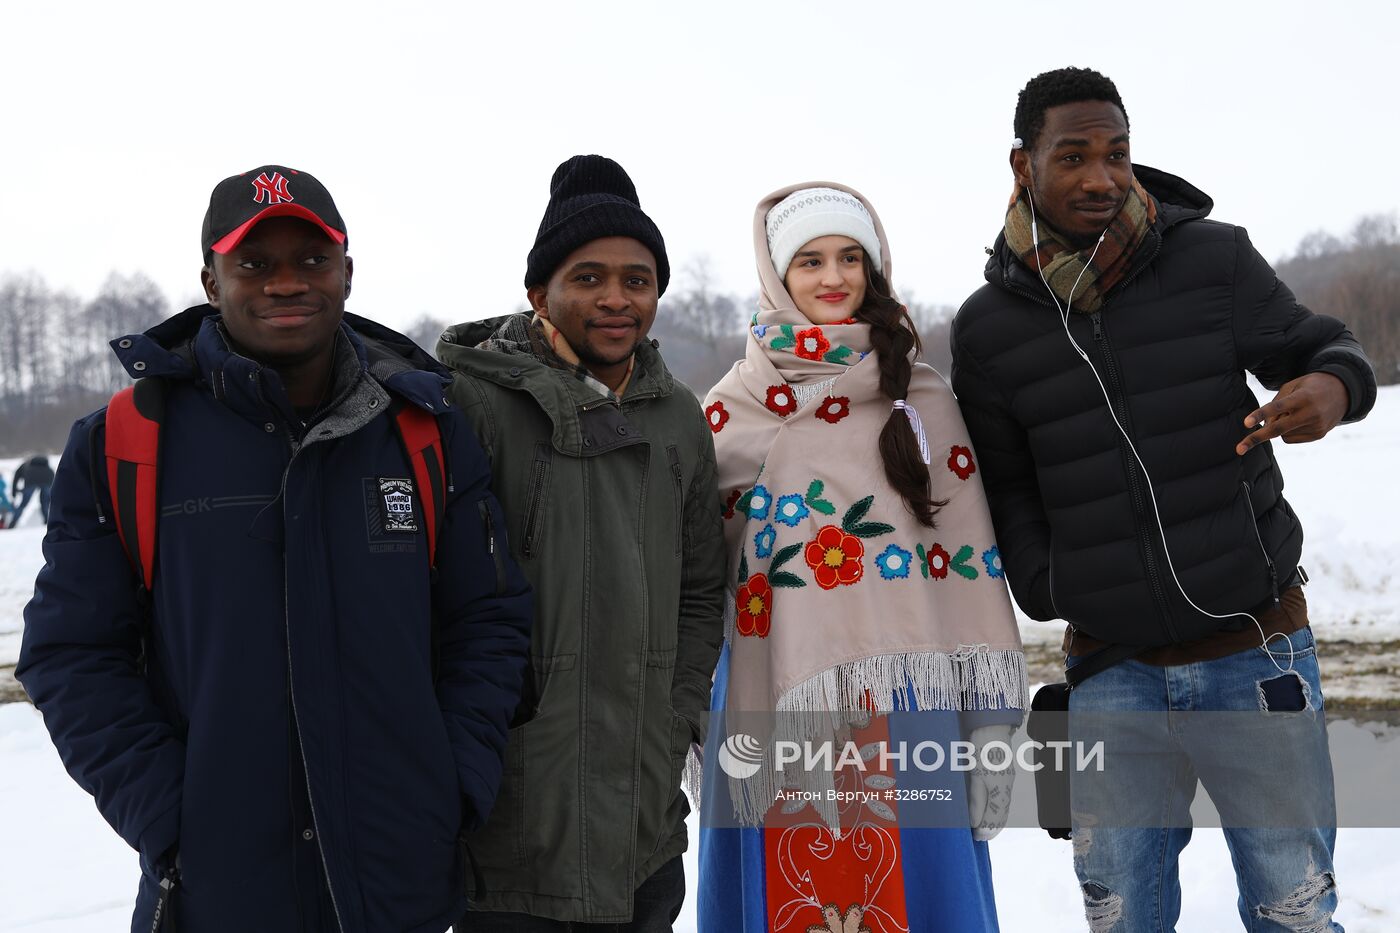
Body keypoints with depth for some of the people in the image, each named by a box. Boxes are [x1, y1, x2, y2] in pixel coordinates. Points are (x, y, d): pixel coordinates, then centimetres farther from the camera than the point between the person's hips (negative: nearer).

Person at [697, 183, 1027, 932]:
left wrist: (987, 722, -1)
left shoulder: (920, 398, 5)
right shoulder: (735, 406, 7)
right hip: (776, 702, 1)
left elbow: (971, 564, 3)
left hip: (901, 701, 0)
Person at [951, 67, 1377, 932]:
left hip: (1258, 651, -1)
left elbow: (1322, 348, 5)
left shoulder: (1215, 259, -5)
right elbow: (1005, 488, 7)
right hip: (1112, 668, 1)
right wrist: (1052, 594, -6)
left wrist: (1333, 387, -18)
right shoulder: (990, 326, -1)